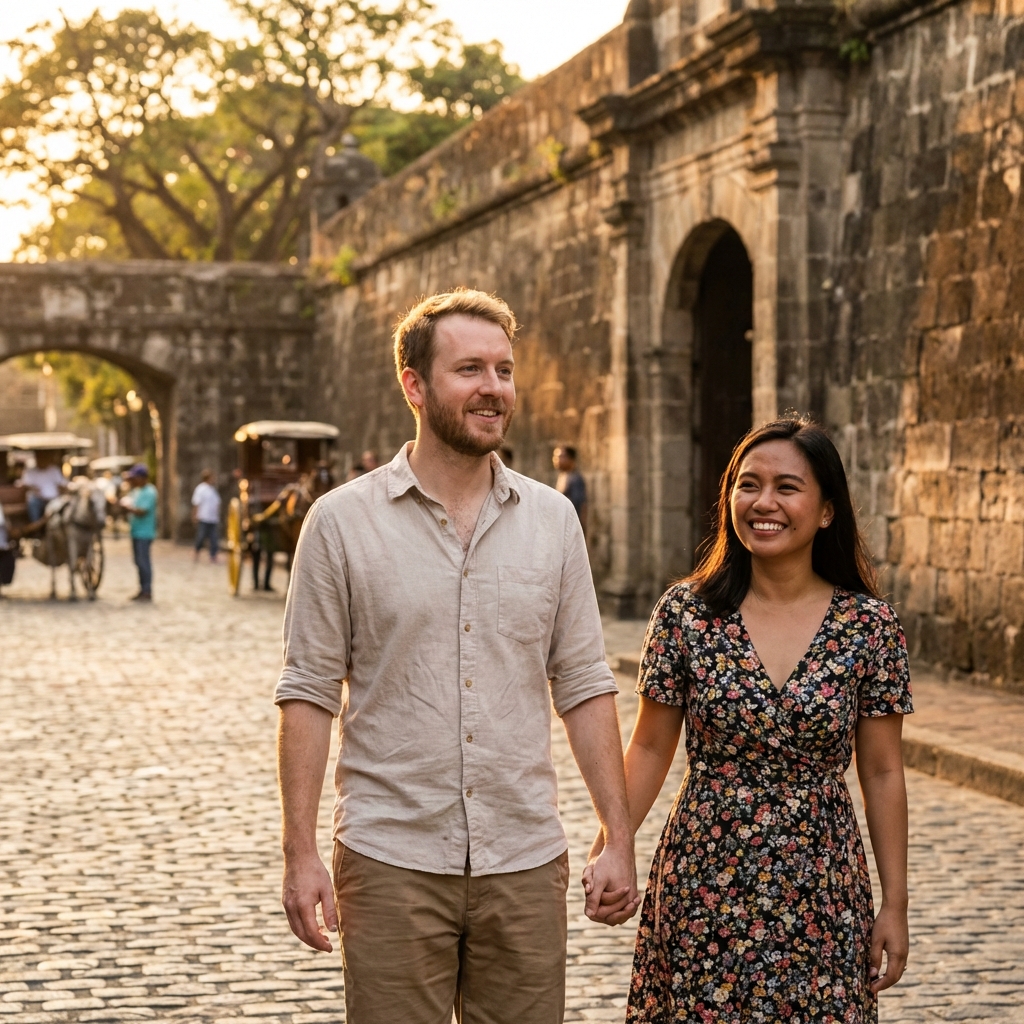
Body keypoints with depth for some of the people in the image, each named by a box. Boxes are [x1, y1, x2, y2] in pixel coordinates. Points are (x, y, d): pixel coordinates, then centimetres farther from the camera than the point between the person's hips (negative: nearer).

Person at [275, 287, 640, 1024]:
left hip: (525, 860, 3)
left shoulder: (552, 520, 6)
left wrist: (619, 839, 2)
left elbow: (584, 687, 7)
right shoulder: (343, 522, -2)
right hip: (392, 860, -2)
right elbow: (310, 693, -2)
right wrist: (301, 853, -8)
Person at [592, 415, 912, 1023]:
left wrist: (896, 905, 2)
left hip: (822, 899, 0)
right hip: (702, 895, 0)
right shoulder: (686, 614, -4)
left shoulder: (870, 627, -3)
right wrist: (610, 850, -6)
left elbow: (882, 773, 1)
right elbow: (651, 749, 4)